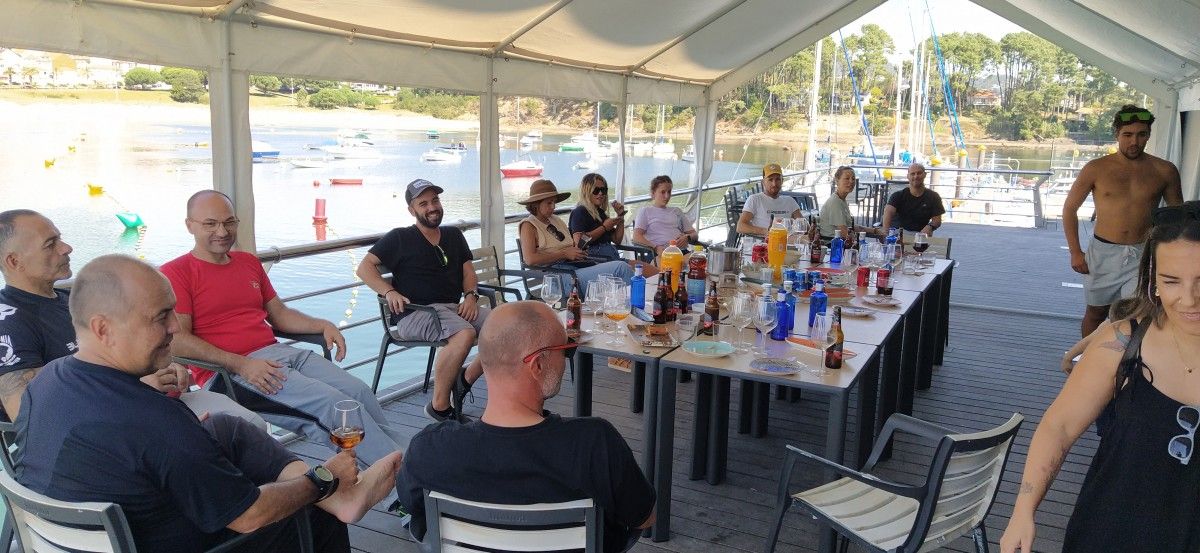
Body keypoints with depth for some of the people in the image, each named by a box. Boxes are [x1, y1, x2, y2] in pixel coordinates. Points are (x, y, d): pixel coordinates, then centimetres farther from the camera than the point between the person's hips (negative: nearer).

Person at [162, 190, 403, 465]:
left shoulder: (248, 262, 22)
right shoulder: (176, 273, 0)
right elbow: (177, 340, -10)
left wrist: (322, 326, 6)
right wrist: (241, 364, -19)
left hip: (278, 352, 7)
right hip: (227, 372, -7)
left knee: (360, 391, -15)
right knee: (330, 401, -24)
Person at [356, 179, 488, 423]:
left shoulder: (453, 235, 23)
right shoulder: (400, 238, 9)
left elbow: (468, 271, 19)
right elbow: (364, 268, 4)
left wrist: (471, 295, -2)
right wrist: (389, 292, -13)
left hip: (455, 307, 6)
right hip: (415, 313, -6)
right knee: (465, 333, -36)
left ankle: (465, 380, -4)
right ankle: (439, 405, -24)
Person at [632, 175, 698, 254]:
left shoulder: (677, 211, 30)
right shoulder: (645, 211, 15)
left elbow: (694, 234, 25)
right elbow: (636, 237, -1)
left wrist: (687, 237, -1)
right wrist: (656, 248, -18)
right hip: (661, 252, -3)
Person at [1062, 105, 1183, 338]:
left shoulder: (1165, 171, 1)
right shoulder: (1096, 169, -3)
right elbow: (1070, 208, 4)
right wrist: (1075, 252, -1)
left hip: (1143, 256, 0)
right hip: (1103, 254, 0)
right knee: (1096, 313, 13)